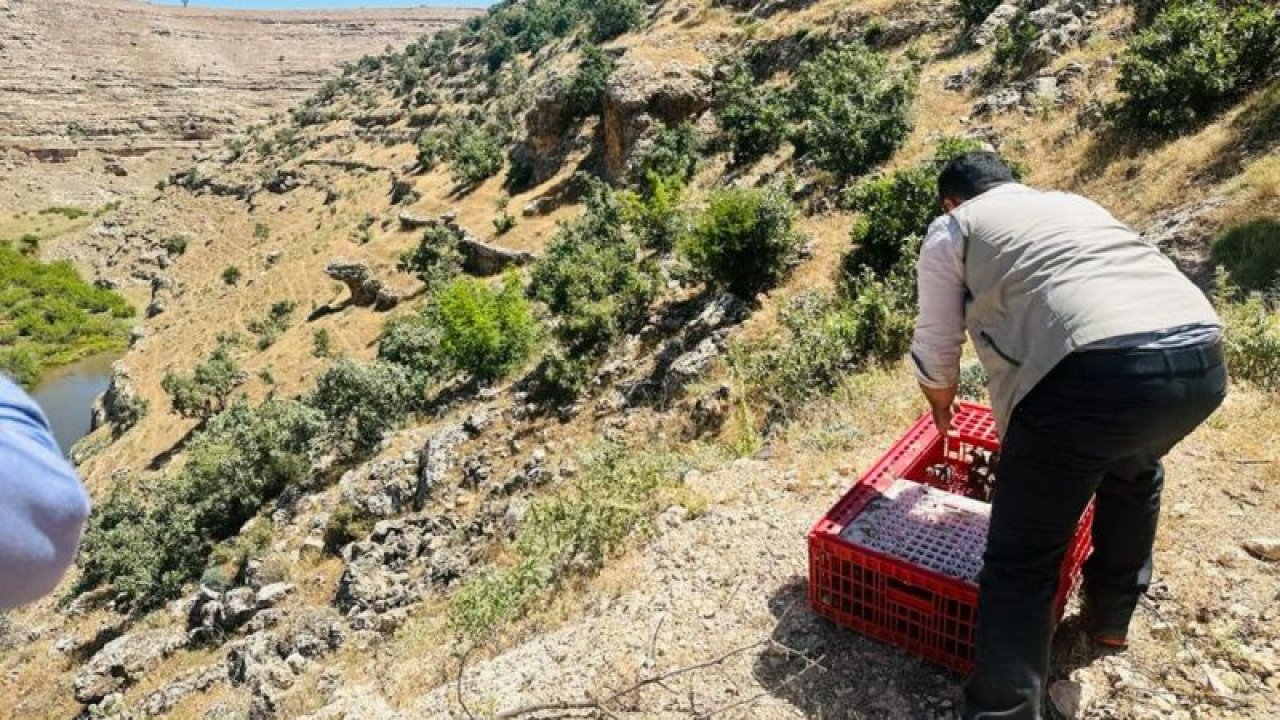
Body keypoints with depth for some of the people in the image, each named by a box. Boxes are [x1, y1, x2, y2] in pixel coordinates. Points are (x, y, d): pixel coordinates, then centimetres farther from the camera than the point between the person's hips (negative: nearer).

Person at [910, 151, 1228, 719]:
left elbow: (936, 346, 18)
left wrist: (941, 405, 41)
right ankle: (1111, 617, 50)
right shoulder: (1075, 203, 36)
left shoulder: (951, 230, 18)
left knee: (1020, 565, 2)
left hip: (1093, 370, -7)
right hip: (1201, 357, 7)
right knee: (1136, 470, 37)